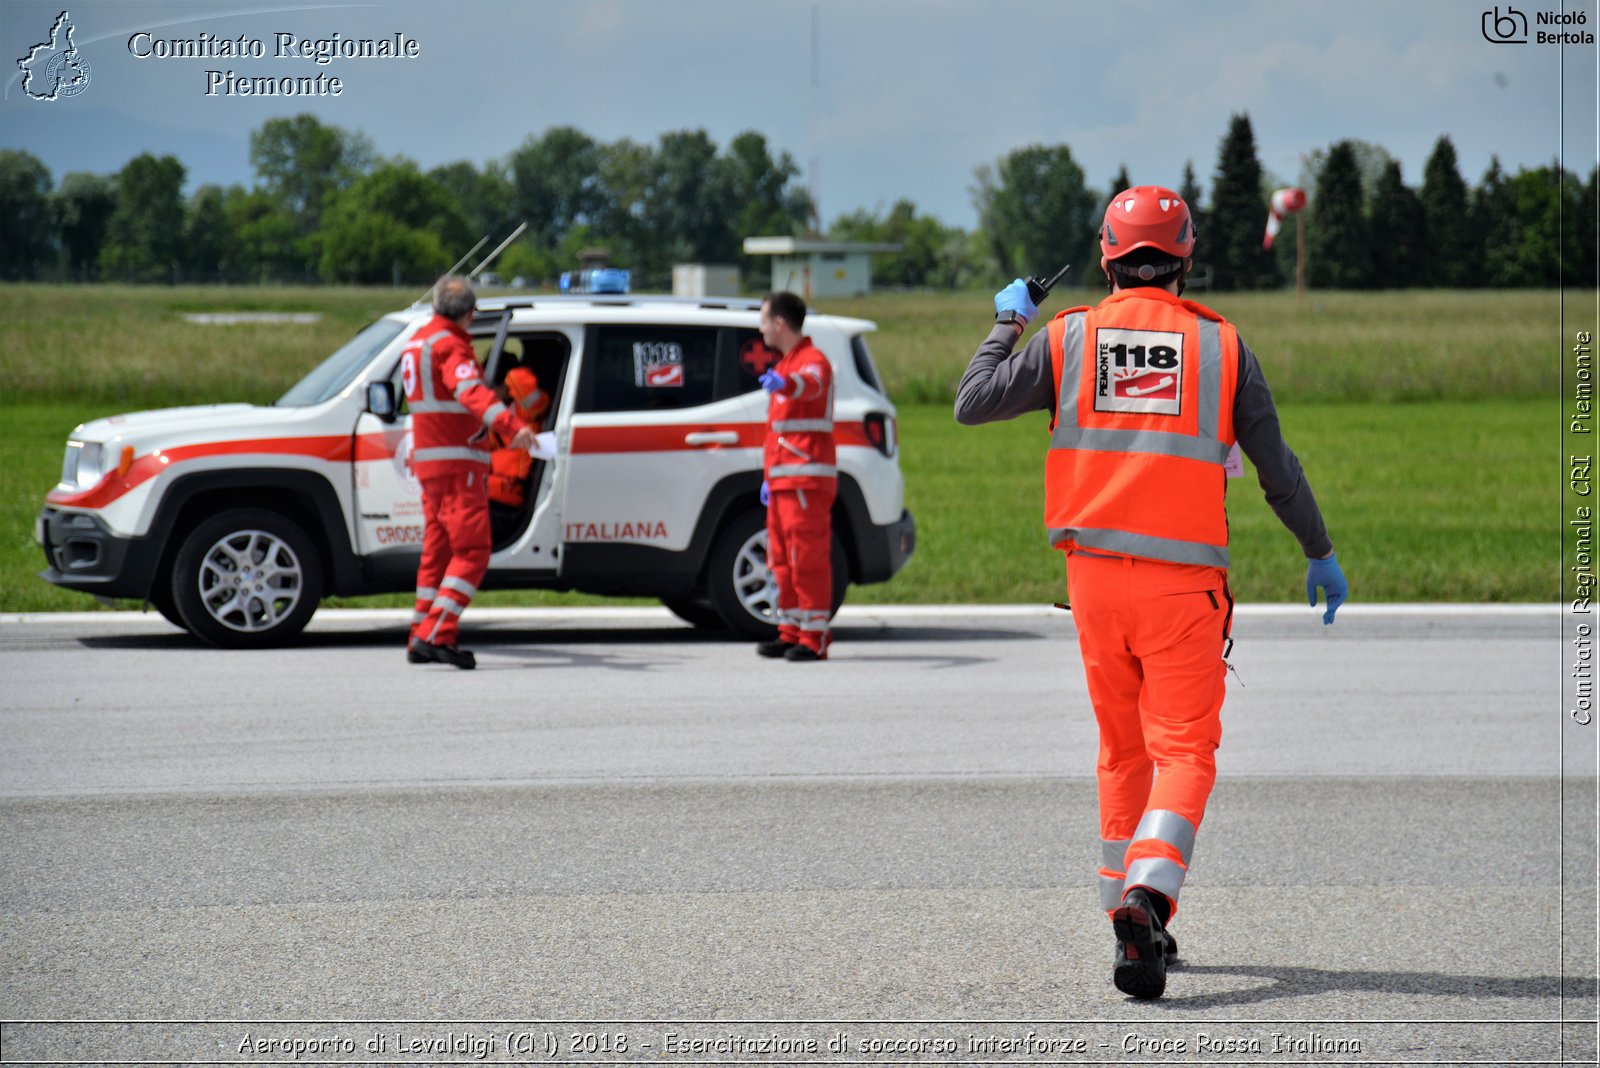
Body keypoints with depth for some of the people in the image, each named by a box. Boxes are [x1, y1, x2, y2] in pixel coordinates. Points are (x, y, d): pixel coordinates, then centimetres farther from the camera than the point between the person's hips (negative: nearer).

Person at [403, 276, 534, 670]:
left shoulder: (417, 342, 17)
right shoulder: (449, 345, -14)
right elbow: (470, 391, -33)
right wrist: (510, 426, -48)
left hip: (429, 460, 10)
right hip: (456, 462, -10)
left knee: (438, 549, 17)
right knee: (471, 551, -11)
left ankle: (421, 639, 21)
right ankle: (435, 635, -19)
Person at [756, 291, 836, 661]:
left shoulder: (813, 361, -9)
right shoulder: (786, 364, 23)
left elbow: (810, 383, -36)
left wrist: (785, 383, -59)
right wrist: (770, 477, 25)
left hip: (807, 481, -10)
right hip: (784, 482, 10)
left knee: (809, 558, -11)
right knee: (782, 560, 12)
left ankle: (813, 637, -12)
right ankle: (791, 633, 18)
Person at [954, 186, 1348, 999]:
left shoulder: (1067, 338, 1)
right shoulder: (1222, 346, 0)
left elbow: (971, 404, 3)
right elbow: (1277, 467, 5)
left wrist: (1007, 324, 18)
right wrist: (1320, 553, 18)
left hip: (1094, 573, 2)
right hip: (1182, 580, -2)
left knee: (1122, 750, 16)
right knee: (1184, 754, -1)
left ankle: (1131, 920, 21)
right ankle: (1147, 897, -24)